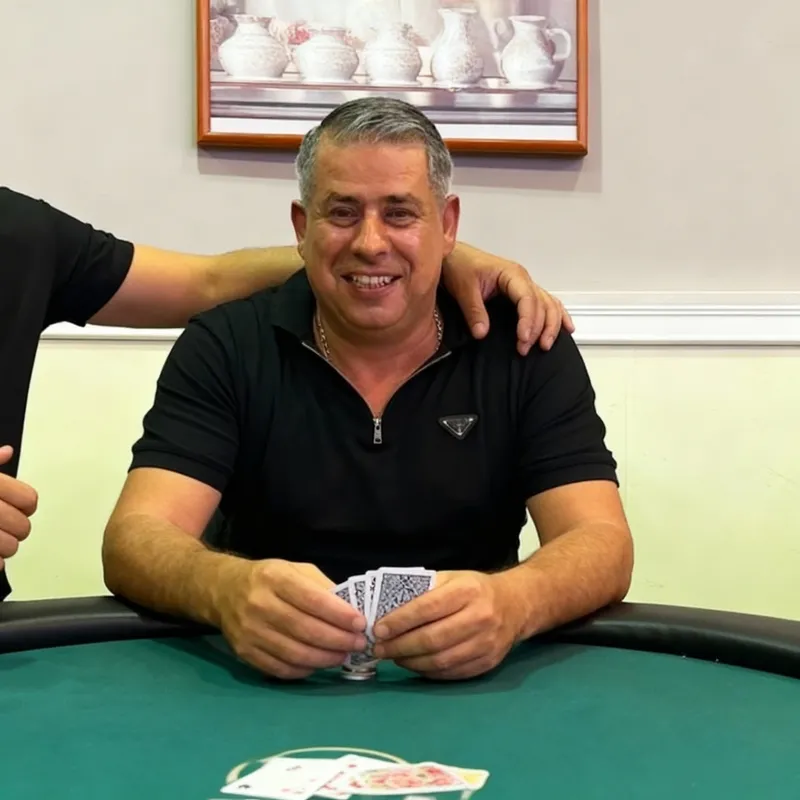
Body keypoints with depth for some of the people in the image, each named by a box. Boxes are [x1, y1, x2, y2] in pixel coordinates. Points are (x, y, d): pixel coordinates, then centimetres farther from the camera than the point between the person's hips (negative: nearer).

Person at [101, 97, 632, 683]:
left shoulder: (526, 347, -3)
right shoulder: (224, 347, -5)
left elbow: (602, 544, -11)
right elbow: (135, 539, -14)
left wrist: (512, 604, -36)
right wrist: (226, 590, -39)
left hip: (468, 684, 0)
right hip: (271, 680, 1)